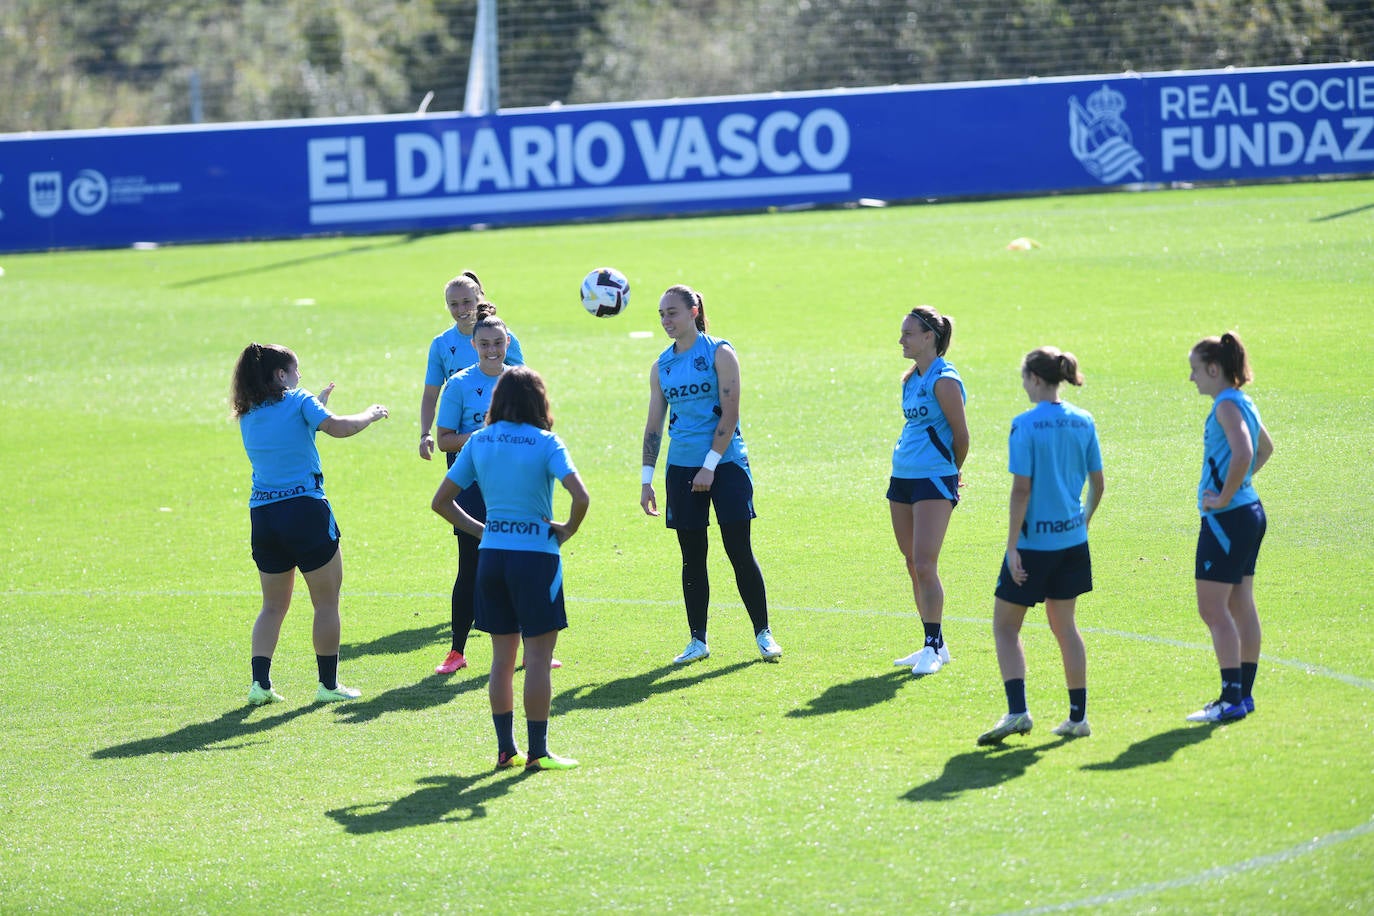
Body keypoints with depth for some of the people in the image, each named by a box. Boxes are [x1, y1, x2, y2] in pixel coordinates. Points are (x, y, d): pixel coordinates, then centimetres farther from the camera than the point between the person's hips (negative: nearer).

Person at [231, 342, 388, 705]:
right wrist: (371, 414, 1)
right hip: (305, 510, -5)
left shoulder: (248, 415, 12)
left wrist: (317, 402, 34)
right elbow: (338, 428, -16)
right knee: (326, 603, 6)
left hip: (263, 515, 5)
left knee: (273, 606, 15)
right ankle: (328, 684, 8)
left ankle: (260, 682, 3)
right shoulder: (297, 401, -5)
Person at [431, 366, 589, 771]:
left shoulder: (478, 442, 5)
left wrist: (480, 529, 11)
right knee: (538, 657, 1)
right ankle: (537, 752, 3)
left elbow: (441, 502, 9)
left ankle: (506, 749, 16)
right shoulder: (545, 443, -8)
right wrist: (568, 530, -4)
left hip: (491, 555, 5)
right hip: (536, 555, -5)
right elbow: (580, 496, -20)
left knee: (502, 658, 13)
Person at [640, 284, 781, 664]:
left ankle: (763, 633, 5)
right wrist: (647, 479, 5)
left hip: (726, 462, -4)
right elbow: (654, 424, 12)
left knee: (740, 551, -5)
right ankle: (698, 641, 9)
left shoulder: (719, 353, -5)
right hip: (683, 467, 4)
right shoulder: (662, 366, 9)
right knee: (692, 557, 4)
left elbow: (730, 414, -10)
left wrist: (711, 465, -15)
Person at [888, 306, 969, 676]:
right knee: (913, 565, 9)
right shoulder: (910, 379, 13)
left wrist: (950, 472, 6)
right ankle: (932, 646, 16)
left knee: (924, 565, -12)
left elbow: (961, 436, -9)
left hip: (934, 480, -9)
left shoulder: (944, 381, -13)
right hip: (902, 478, 9)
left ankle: (934, 648, -6)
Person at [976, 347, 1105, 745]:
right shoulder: (1083, 422, 4)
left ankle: (1017, 711, -10)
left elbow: (1022, 489, -17)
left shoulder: (1026, 425, -14)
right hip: (1072, 540, 6)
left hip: (1034, 542, -6)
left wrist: (1012, 546, -14)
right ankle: (1077, 716, 18)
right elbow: (1097, 483, 9)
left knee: (1005, 626, 4)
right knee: (1064, 625, 17)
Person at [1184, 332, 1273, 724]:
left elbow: (1242, 454, -32)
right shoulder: (1242, 403, 14)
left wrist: (1224, 497, -21)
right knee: (1240, 607, 13)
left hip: (1227, 517, -10)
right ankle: (1244, 693, 17)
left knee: (1213, 610, -8)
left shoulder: (1227, 406, -16)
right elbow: (1265, 448, 31)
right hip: (1249, 512, 10)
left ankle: (1232, 699, -10)